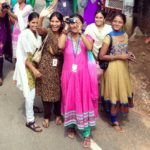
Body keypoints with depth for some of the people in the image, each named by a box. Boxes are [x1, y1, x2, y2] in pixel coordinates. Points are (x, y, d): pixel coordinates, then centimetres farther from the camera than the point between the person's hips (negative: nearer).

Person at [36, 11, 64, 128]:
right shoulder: (47, 32, -6)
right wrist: (42, 15, -43)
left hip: (59, 66, 2)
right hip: (46, 65, -2)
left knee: (58, 91, 12)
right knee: (46, 91, 7)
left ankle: (58, 115, 32)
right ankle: (47, 116, 24)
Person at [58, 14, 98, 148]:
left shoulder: (86, 37, 3)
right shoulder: (66, 37, 2)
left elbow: (89, 47, -20)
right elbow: (60, 46, -22)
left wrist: (80, 32, -18)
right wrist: (65, 30, -13)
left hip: (82, 74, 0)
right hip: (69, 74, 1)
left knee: (84, 101, 1)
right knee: (70, 100, 13)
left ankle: (87, 134, 11)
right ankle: (71, 126, 35)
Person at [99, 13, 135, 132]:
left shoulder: (125, 35, 4)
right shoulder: (109, 37, -16)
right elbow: (101, 56, -17)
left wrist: (129, 55, -3)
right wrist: (120, 57, -20)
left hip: (123, 67, 6)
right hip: (113, 68, -6)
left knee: (122, 91, 16)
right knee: (114, 93, 5)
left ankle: (115, 113, 39)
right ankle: (114, 121, 21)